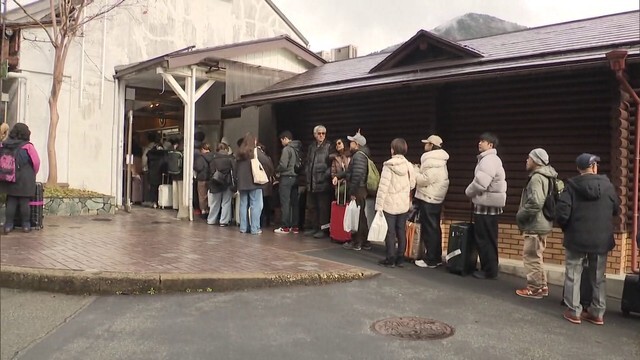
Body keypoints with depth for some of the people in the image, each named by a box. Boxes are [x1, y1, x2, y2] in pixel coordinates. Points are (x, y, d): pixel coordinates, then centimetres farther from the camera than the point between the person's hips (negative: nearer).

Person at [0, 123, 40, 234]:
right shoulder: (27, 146, -11)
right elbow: (36, 162, -8)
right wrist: (33, 174, 10)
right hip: (25, 180, -3)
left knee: (10, 202, 10)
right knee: (24, 202, 6)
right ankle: (26, 225, 13)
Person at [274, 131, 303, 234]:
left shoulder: (286, 149, -12)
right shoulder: (299, 149, 10)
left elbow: (283, 164, -17)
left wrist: (277, 171, 0)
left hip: (287, 177, -7)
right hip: (296, 177, 7)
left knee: (285, 203, -3)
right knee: (295, 203, 9)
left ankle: (285, 227, -2)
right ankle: (295, 226, 13)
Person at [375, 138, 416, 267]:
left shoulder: (388, 166, -13)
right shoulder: (409, 166, -1)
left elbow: (383, 187, -14)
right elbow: (412, 185, 5)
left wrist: (379, 205, -12)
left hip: (390, 204, -4)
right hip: (404, 205, 4)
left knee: (390, 232, 3)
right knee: (401, 232, 11)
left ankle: (390, 259, 7)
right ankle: (400, 259, 17)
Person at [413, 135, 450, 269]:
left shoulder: (431, 161, -16)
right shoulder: (439, 160, 17)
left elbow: (425, 179, -22)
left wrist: (414, 173, -7)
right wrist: (419, 172, 11)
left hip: (428, 199, -10)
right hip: (435, 198, 10)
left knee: (429, 230, -5)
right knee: (434, 228, 14)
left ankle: (430, 260, -1)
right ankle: (436, 257, 21)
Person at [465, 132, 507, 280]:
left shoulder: (488, 160, -16)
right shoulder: (490, 159, 18)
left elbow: (480, 183, -23)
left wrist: (468, 192, -6)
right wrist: (472, 192, 10)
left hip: (486, 204, -11)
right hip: (489, 204, 11)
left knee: (484, 239, -5)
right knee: (489, 238, 14)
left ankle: (489, 270, 0)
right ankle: (490, 268, 21)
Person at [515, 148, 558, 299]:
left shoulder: (536, 178, -18)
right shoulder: (545, 177, 14)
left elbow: (535, 203, -28)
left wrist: (520, 216, -15)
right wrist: (522, 216, 16)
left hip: (535, 225, -10)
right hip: (540, 223, 10)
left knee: (530, 256, -2)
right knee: (535, 255, 18)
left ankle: (534, 288, 5)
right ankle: (541, 286, 25)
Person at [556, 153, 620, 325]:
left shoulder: (572, 185, -11)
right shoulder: (607, 185, -3)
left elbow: (562, 212, -16)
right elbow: (616, 211, 8)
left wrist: (565, 228, 3)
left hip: (576, 238, -2)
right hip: (601, 239, 3)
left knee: (573, 275, 8)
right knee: (598, 277, 14)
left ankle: (574, 311, 9)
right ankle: (597, 313, 19)